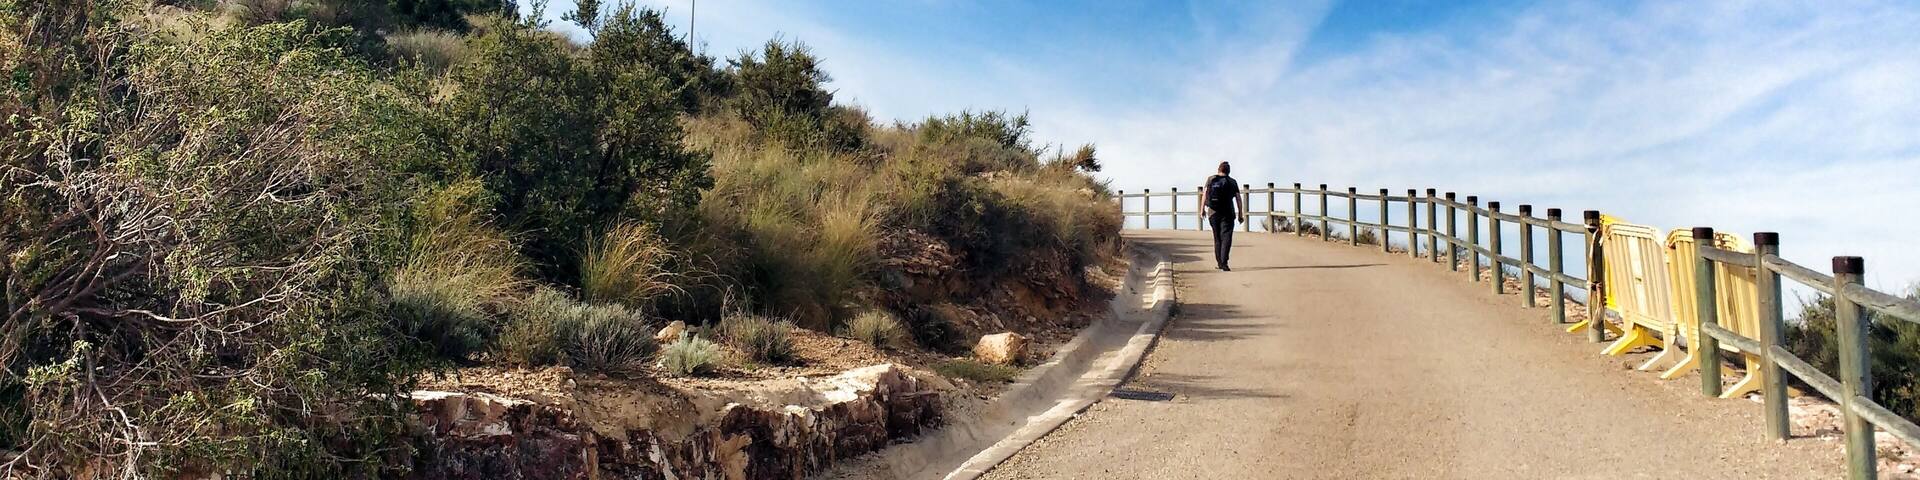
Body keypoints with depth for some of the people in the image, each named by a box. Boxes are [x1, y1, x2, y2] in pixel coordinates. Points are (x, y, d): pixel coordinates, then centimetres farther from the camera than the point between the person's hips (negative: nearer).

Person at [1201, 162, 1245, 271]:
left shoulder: (1210, 179, 4)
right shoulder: (1232, 182, 2)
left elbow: (1204, 194, -3)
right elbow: (1238, 199, 0)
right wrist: (1240, 215, 5)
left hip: (1213, 213, 2)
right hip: (1227, 214, -2)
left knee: (1217, 238, 14)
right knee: (1226, 238, -7)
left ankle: (1219, 262, 20)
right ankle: (1224, 263, -22)